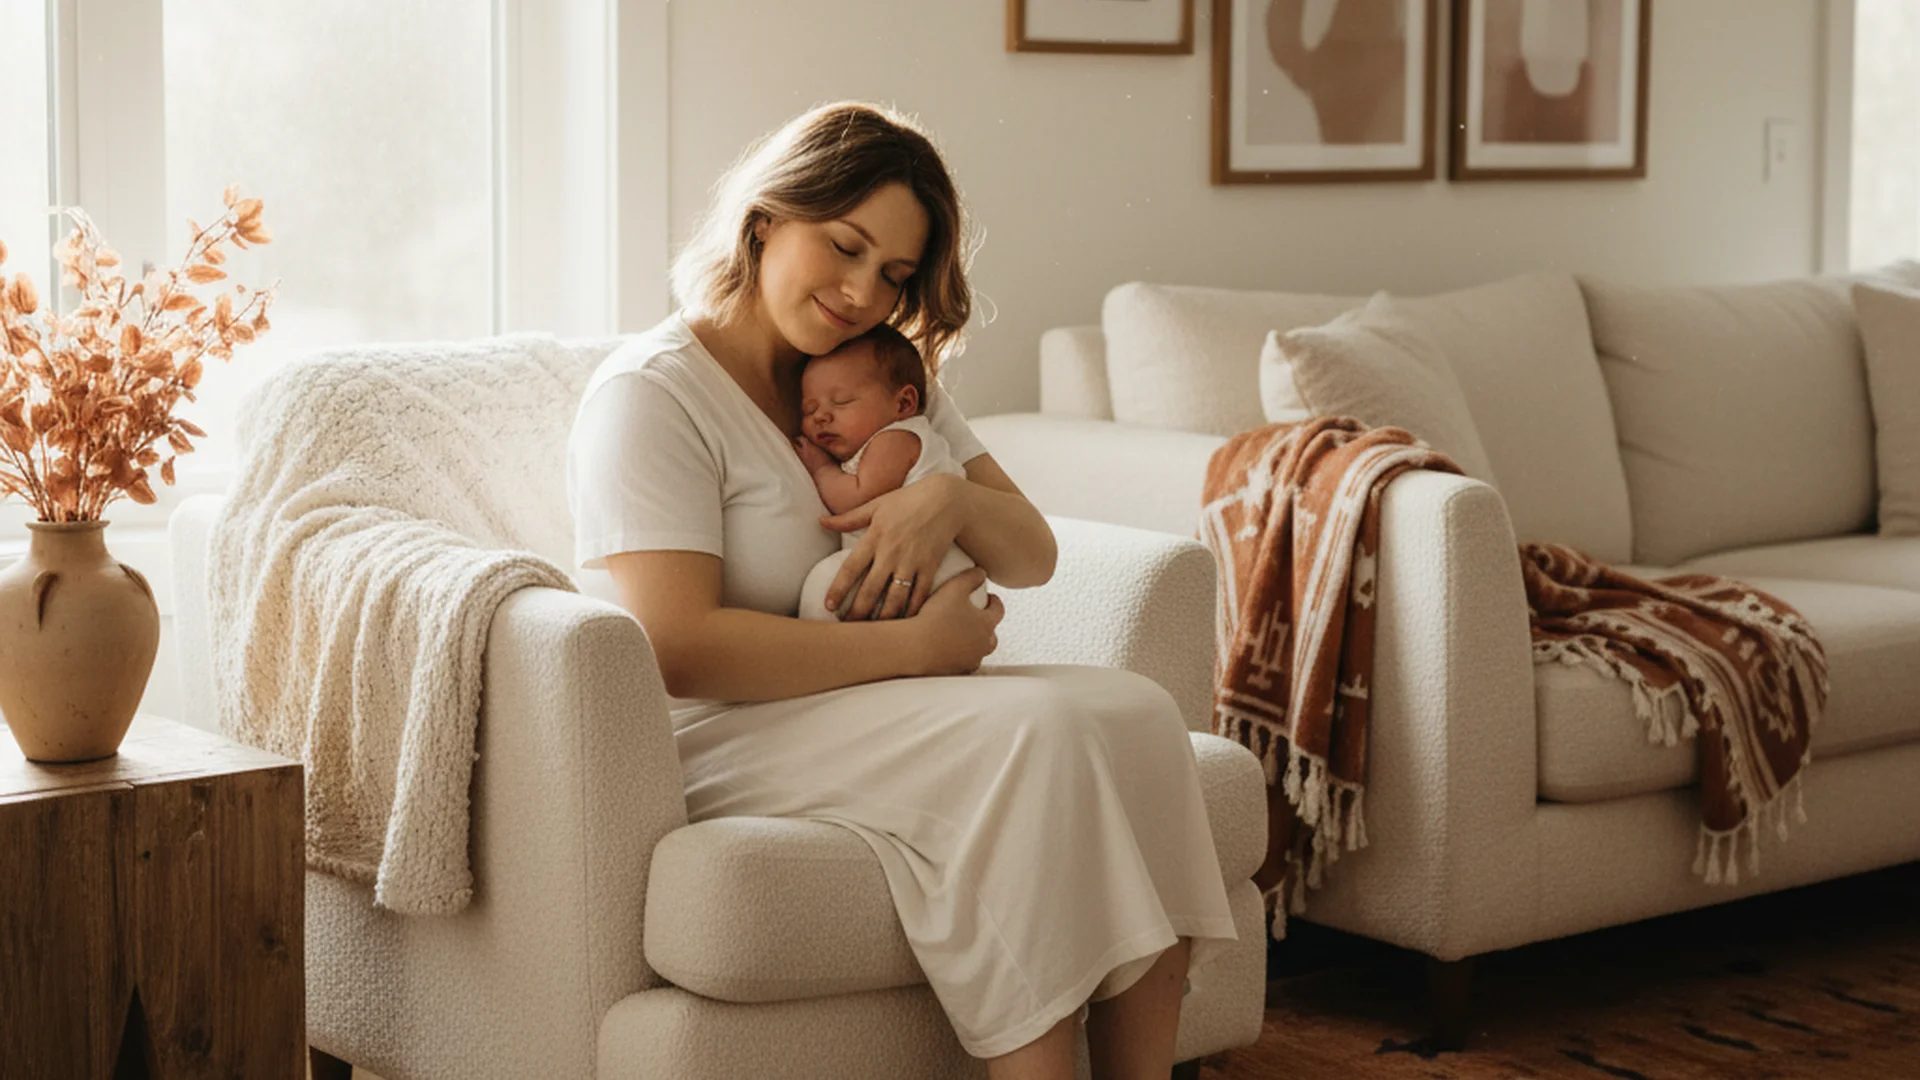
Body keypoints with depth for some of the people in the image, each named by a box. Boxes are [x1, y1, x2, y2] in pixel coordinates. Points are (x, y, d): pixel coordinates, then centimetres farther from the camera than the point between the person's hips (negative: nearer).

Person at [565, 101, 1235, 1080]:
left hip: (884, 702, 8)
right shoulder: (649, 393, -8)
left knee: (1135, 710, -18)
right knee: (1035, 734, -29)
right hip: (719, 739, -7)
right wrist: (917, 646, -17)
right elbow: (678, 650, -20)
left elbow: (1032, 557, 14)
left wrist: (948, 500, -10)